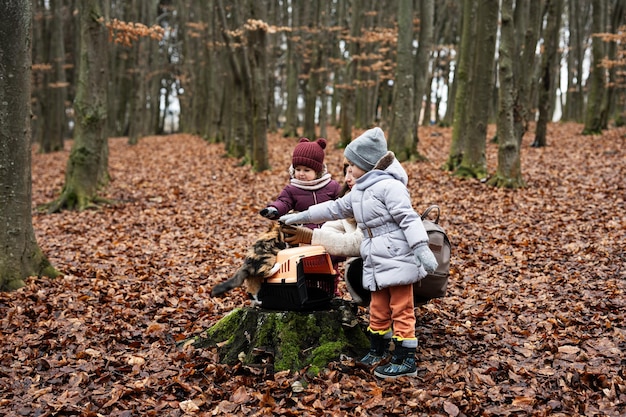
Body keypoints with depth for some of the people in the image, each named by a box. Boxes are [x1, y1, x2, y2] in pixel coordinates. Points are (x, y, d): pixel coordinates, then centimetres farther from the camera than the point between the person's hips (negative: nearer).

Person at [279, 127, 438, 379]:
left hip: (398, 260, -8)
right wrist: (300, 217, 27)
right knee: (378, 310, 18)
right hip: (375, 264, 9)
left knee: (401, 310, 0)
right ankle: (377, 350, 35)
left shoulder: (389, 186, -14)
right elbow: (334, 209, 25)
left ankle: (406, 361, 8)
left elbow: (408, 219, -20)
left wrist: (422, 249, -27)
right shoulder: (358, 193, 16)